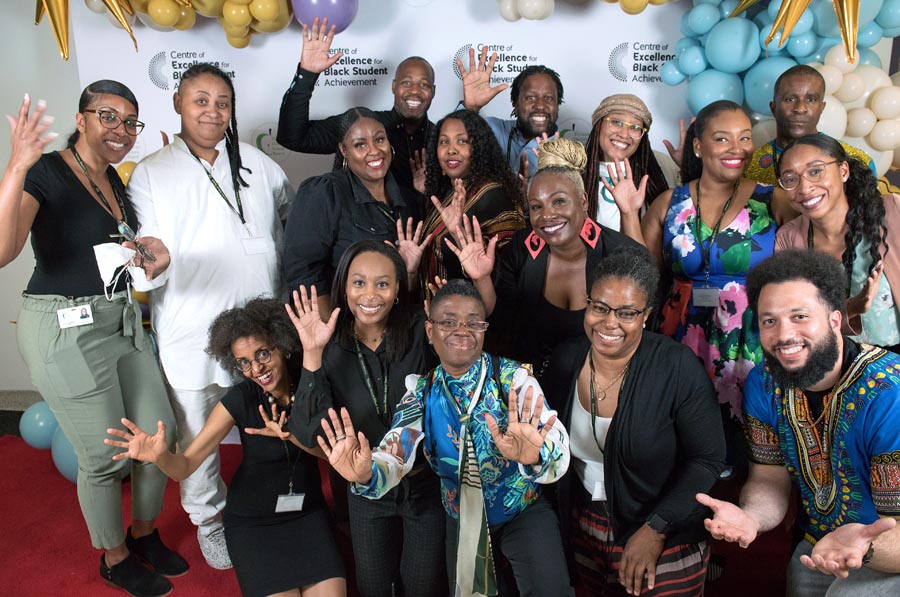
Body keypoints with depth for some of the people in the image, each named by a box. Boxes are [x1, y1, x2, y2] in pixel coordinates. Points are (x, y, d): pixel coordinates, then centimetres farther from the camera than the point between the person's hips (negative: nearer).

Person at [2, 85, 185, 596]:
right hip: (66, 330, -7)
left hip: (124, 323, 7)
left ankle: (144, 533, 35)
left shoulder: (116, 182, 10)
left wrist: (151, 252, 7)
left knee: (159, 435, 10)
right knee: (104, 457, 4)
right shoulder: (45, 173, -13)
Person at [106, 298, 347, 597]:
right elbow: (185, 466, -19)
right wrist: (160, 455, -41)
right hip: (252, 520, -1)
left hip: (307, 513, 2)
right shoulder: (240, 399, -17)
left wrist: (292, 436, -30)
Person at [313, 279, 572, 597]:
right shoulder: (422, 392, -8)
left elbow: (557, 446, -31)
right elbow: (394, 457, -17)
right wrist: (365, 474, -40)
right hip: (462, 520, 3)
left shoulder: (512, 377, -17)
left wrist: (534, 455, -54)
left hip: (524, 513, -2)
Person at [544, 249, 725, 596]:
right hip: (584, 527, 4)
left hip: (666, 538, -4)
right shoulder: (565, 359, -9)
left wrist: (656, 529, -19)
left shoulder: (677, 368, -22)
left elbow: (709, 458, -16)